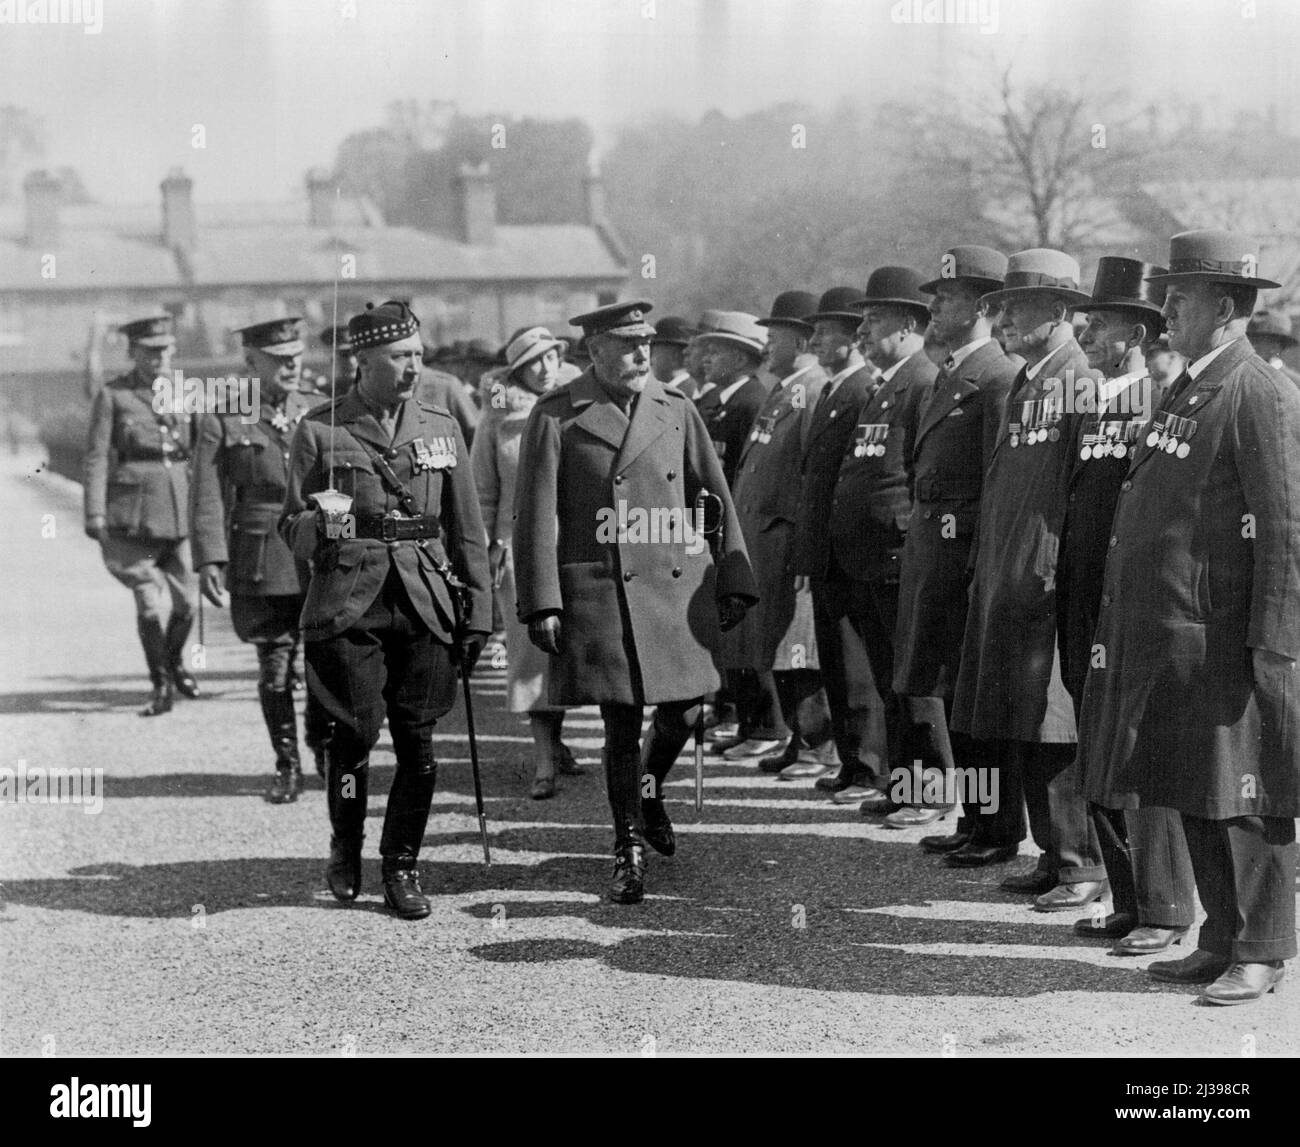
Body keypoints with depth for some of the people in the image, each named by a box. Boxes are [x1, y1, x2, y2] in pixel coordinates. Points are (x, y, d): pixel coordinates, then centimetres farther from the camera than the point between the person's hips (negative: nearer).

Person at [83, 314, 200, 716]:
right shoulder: (112, 396, 0)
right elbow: (97, 457, -3)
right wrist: (95, 515, -10)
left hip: (181, 513, 3)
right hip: (134, 516, -3)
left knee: (187, 600, 4)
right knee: (148, 603, -4)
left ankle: (174, 662, 33)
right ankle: (161, 686, 12)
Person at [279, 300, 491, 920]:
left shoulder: (441, 429, 10)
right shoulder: (319, 430, 1)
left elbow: (467, 531, 13)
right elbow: (291, 529, 5)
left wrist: (478, 611, 8)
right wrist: (320, 524, -17)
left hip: (424, 605, 3)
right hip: (349, 606, -2)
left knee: (417, 743, -1)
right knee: (357, 733, -3)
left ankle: (402, 869, 13)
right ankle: (344, 851, 22)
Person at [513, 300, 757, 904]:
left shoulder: (676, 410, 9)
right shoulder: (556, 417, -2)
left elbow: (715, 496, 13)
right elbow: (536, 515, -4)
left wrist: (733, 583, 9)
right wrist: (542, 604, -9)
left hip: (679, 586, 4)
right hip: (601, 593, -4)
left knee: (683, 714, 4)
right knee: (621, 724, -1)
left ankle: (649, 791, 36)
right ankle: (629, 849, 13)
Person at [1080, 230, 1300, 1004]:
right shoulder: (1186, 393, 16)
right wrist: (1118, 624, 18)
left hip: (1221, 640, -9)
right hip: (1162, 635, 9)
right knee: (1192, 801, 14)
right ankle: (1222, 942, 23)